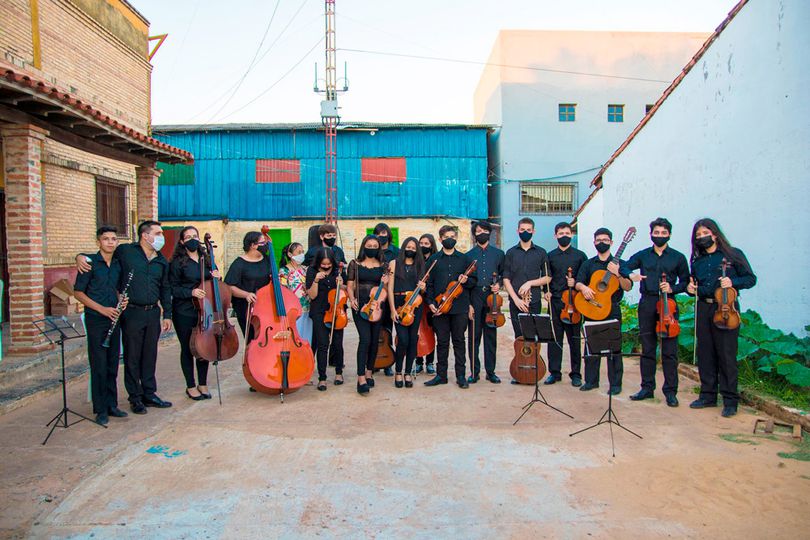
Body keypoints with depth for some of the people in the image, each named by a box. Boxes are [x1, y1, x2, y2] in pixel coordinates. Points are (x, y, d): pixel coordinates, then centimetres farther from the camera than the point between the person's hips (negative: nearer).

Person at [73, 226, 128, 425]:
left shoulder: (118, 264, 9)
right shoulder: (90, 263, -7)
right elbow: (78, 292, -7)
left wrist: (121, 300, 1)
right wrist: (102, 309, -15)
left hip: (114, 319, 5)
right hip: (96, 320, -5)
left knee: (112, 365, 10)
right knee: (99, 366, -1)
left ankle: (112, 405, 21)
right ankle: (100, 410, 9)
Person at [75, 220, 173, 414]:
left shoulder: (162, 262, 11)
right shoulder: (125, 251, -3)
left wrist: (167, 314, 13)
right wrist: (81, 256, -16)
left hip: (153, 313, 4)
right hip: (132, 313, -4)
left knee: (150, 356, 12)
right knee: (132, 357, 5)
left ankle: (149, 394, 24)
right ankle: (135, 398, 17)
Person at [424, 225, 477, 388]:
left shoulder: (464, 259, 8)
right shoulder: (433, 260, 7)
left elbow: (474, 281, 11)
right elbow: (428, 283, 5)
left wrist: (466, 280, -11)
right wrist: (430, 302, -5)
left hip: (460, 307, 0)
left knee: (459, 341, 6)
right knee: (442, 342, 6)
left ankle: (461, 375, 15)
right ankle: (441, 375, 16)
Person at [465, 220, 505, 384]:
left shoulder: (498, 254, 11)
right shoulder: (469, 255, 9)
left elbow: (504, 274, 16)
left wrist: (498, 285, -5)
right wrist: (467, 303, -1)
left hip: (492, 297, 1)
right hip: (475, 298, 0)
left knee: (491, 335, 4)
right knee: (474, 336, 1)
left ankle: (490, 371, 13)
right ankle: (474, 372, 10)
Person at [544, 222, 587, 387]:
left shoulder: (580, 255, 6)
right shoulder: (550, 256, 9)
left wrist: (576, 283, -9)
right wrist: (546, 291, -2)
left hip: (574, 302, -1)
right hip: (554, 301, 1)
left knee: (574, 339, 4)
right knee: (554, 338, 3)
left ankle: (575, 373, 14)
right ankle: (554, 372, 13)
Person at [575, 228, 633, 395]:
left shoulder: (619, 264, 4)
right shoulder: (588, 264, 12)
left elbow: (628, 287, -6)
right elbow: (578, 282, 2)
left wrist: (617, 274, -23)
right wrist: (583, 288, -20)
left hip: (612, 309, -2)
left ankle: (615, 383, 8)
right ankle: (591, 380, 17)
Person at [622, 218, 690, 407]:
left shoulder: (678, 257, 5)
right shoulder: (642, 255, 9)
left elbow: (686, 282, 8)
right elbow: (623, 268, 11)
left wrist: (672, 288, -10)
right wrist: (630, 275, -10)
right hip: (647, 304, 2)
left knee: (670, 350, -1)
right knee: (647, 348, 8)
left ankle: (670, 391, 8)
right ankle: (647, 387, 17)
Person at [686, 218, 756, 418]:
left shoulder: (733, 255, 2)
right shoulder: (697, 261, 14)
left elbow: (751, 279, 2)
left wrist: (733, 282, -16)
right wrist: (690, 287, 3)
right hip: (702, 309, 5)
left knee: (726, 354, -5)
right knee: (705, 353, 7)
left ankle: (730, 400, 5)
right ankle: (708, 395, 19)